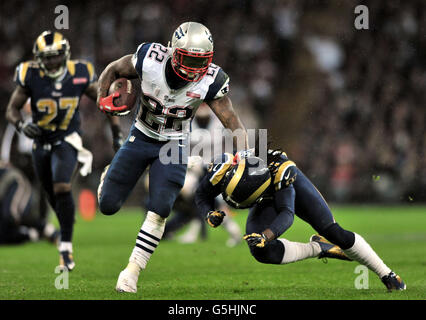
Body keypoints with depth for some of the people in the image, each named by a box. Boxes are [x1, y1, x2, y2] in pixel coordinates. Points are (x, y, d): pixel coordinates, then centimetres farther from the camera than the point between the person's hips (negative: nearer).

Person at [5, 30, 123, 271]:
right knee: (53, 196, 13)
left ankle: (66, 247, -16)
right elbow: (12, 110, -5)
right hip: (41, 142, 3)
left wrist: (117, 132, 2)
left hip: (67, 140, -3)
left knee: (62, 188, -23)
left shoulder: (80, 75, -13)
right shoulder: (31, 77, -14)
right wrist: (22, 126, -26)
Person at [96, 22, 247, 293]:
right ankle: (110, 177, 40)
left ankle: (132, 271, -2)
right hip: (140, 138, 1)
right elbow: (113, 70, -4)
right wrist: (103, 100, -20)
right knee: (108, 205, 2)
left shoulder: (210, 80, -22)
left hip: (174, 146, -1)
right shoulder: (149, 59, -24)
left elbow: (232, 121, -16)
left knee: (160, 210, -16)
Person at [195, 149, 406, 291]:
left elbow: (286, 214, -44)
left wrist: (266, 235, -62)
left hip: (289, 184, -3)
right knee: (262, 252, -20)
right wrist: (209, 214, -38)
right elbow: (202, 196, -16)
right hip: (265, 204, 3)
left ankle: (386, 274, 7)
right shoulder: (223, 168, -36)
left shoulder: (281, 173, -45)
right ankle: (317, 248, 3)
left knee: (334, 233, -11)